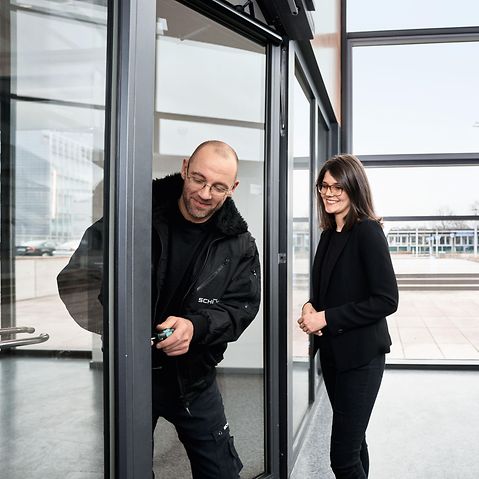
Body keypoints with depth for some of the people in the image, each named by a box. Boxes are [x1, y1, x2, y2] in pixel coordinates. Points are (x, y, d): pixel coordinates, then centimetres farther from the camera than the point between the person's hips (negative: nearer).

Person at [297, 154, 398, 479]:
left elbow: (387, 300, -18)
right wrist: (311, 307, -4)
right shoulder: (329, 234, 10)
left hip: (360, 354, -7)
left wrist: (326, 318, -18)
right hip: (331, 351, 8)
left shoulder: (367, 232, -13)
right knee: (353, 442, 19)